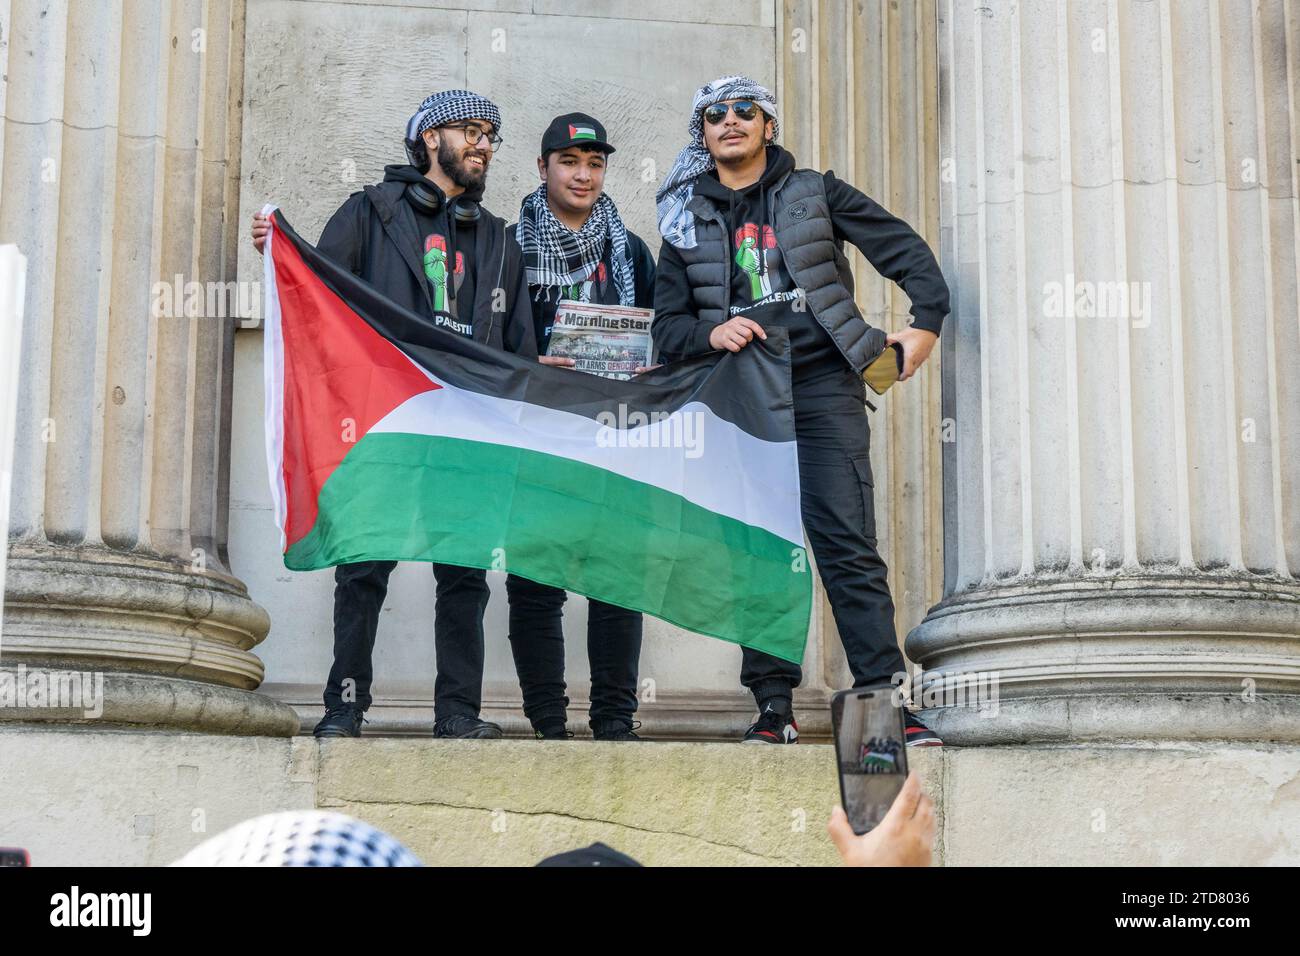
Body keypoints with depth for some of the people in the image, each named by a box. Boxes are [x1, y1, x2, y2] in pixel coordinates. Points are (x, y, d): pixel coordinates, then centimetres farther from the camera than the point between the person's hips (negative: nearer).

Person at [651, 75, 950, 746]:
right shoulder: (687, 220, 16)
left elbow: (906, 250, 12)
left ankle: (885, 698, -11)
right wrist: (710, 334, -8)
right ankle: (773, 705, 4)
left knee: (848, 545, -9)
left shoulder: (814, 193, 12)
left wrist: (927, 321, -1)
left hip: (821, 385, -2)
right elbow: (667, 325, 13)